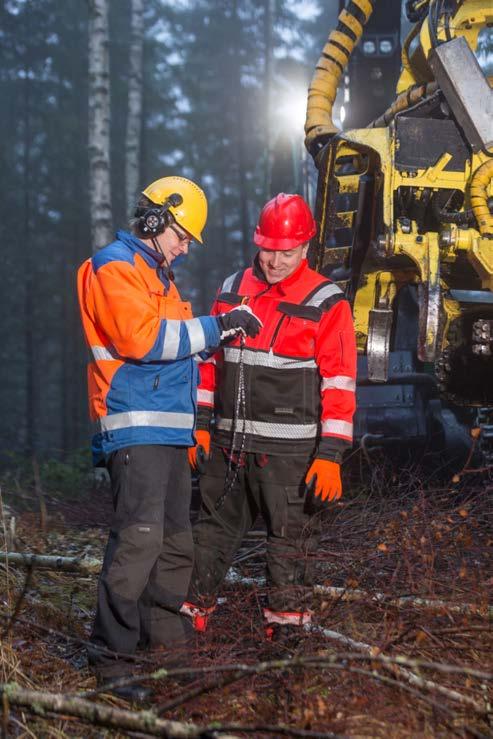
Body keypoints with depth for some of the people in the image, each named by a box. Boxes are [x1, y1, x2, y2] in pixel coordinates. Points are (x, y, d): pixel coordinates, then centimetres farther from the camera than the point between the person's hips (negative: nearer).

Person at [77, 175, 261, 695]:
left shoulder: (157, 275, 24)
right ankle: (110, 651, -15)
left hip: (168, 428, 10)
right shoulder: (115, 267, -7)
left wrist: (222, 330, 14)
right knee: (139, 537, -18)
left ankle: (161, 627, 26)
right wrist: (215, 327, -16)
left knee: (176, 539, 15)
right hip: (136, 427, -10)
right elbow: (141, 338, -20)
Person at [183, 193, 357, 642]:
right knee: (214, 529, 13)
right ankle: (192, 612, 24)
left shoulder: (326, 303, -7)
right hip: (229, 442, 5)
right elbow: (210, 360, 16)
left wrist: (331, 453, -15)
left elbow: (339, 383, -10)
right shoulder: (232, 290, 9)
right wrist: (201, 423, 12)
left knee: (291, 539, 3)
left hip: (290, 449, -5)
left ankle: (287, 623, 14)